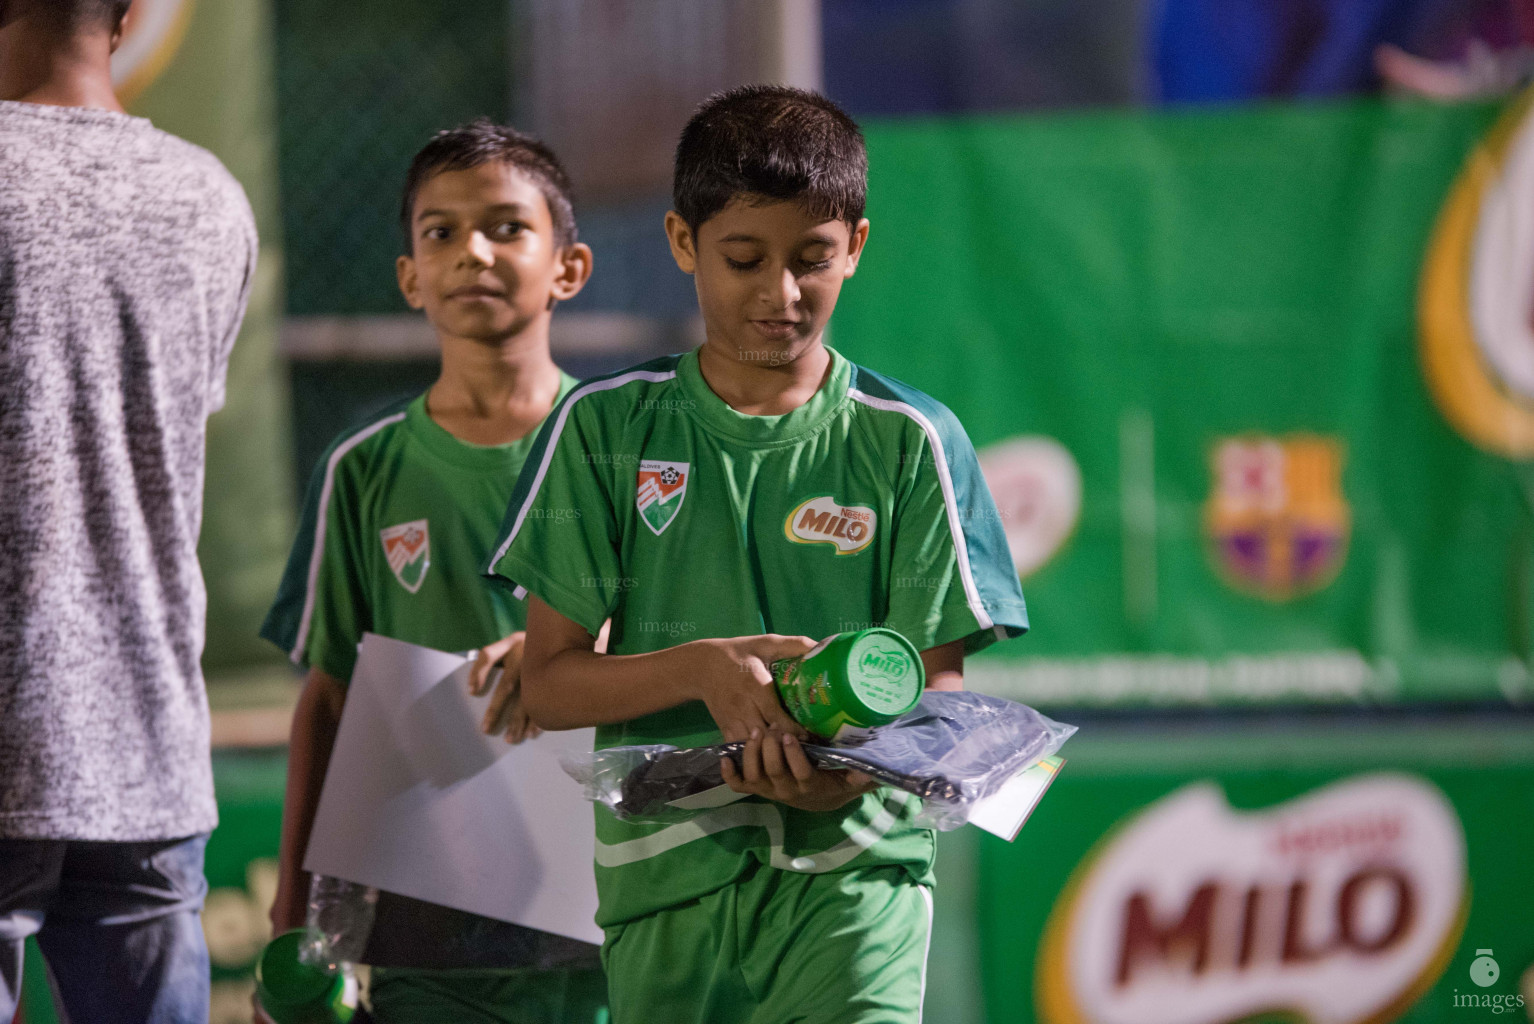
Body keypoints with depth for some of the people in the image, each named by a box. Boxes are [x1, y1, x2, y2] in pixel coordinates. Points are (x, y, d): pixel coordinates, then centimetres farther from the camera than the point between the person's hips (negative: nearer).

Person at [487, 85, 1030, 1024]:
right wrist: (702, 669, -16)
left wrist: (854, 771, -20)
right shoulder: (607, 428, 6)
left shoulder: (908, 442, 4)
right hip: (663, 870, 2)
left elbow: (939, 684, 2)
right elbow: (549, 683, 3)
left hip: (849, 866, -2)